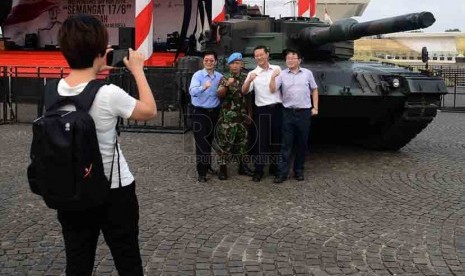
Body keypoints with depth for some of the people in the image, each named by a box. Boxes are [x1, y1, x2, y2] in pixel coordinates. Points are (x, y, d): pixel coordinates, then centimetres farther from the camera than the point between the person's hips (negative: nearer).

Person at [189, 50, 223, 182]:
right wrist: (204, 87, -46)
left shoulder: (220, 76, 3)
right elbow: (192, 91, -31)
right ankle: (201, 172, 2)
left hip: (214, 112, 5)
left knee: (210, 141, 17)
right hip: (200, 112, -5)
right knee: (201, 143, -4)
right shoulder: (198, 75, -11)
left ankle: (208, 165, 34)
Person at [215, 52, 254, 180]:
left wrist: (249, 114, 11)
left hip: (242, 116, 4)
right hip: (227, 116, -4)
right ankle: (223, 167, 2)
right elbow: (219, 95, -14)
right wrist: (227, 85, -30)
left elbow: (249, 97, 14)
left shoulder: (246, 77, 9)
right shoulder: (224, 78, -1)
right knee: (225, 142, -5)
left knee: (242, 141, 12)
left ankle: (242, 166, 23)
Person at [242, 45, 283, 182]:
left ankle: (274, 167, 25)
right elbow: (244, 91, -12)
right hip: (262, 111, -2)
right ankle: (258, 170, 7)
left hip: (278, 108, 2)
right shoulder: (252, 74, 0)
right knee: (261, 141, -1)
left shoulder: (277, 69, 7)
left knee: (277, 140, 11)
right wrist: (249, 80, -30)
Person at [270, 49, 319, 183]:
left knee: (302, 144, 8)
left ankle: (299, 171, 20)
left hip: (305, 113, 1)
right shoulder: (282, 74, 3)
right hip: (288, 113, -1)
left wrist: (315, 108, 7)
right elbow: (272, 90, -5)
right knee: (286, 144, -1)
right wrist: (273, 77, -21)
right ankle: (282, 172, 2)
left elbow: (314, 90, 13)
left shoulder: (307, 73, 6)